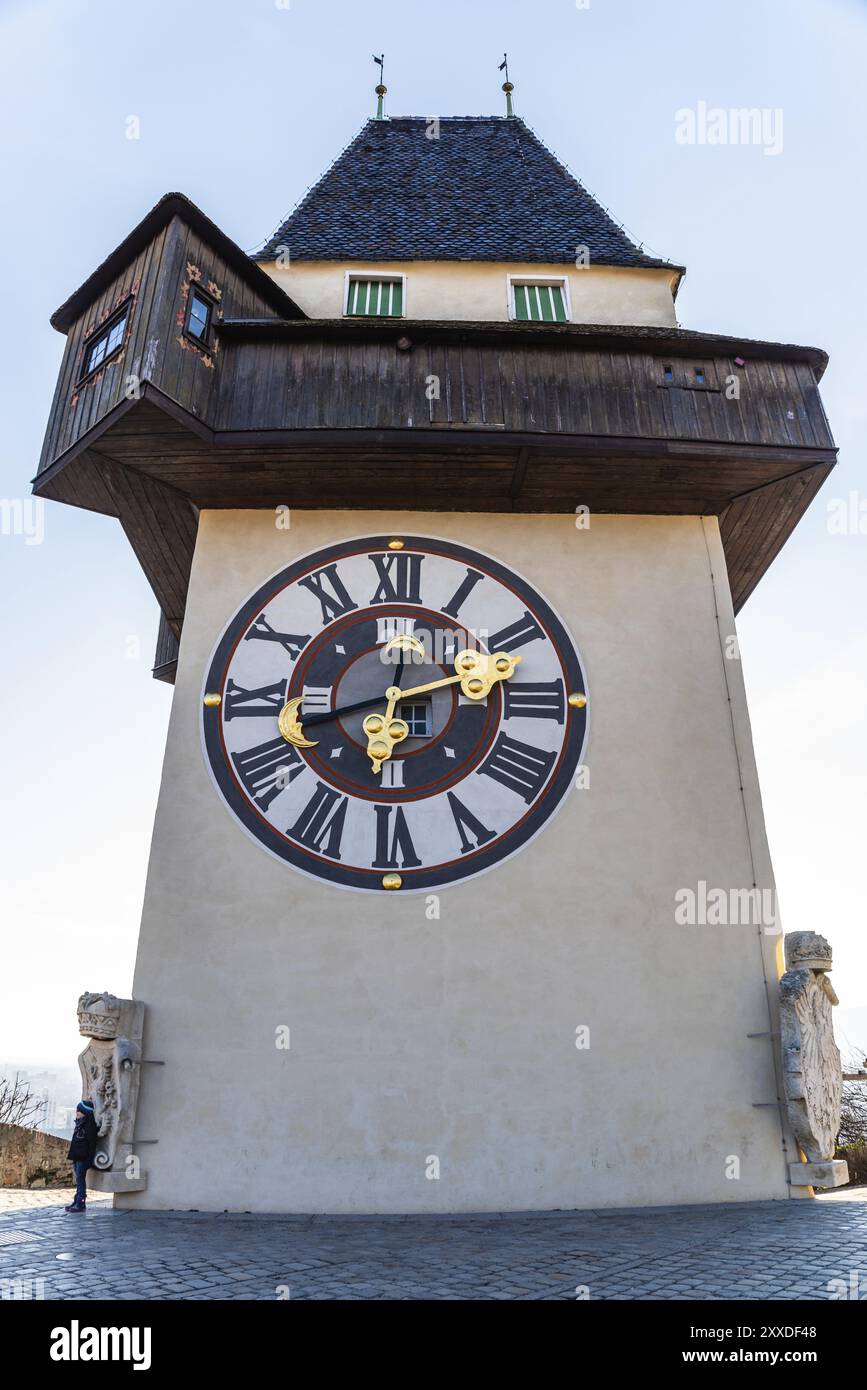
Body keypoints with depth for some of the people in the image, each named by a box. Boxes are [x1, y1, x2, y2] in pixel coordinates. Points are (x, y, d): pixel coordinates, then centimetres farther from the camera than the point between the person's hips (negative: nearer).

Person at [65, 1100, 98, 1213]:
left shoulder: (89, 1124, -13)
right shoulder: (79, 1123, 15)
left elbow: (92, 1143, -15)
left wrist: (89, 1159, -17)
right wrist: (73, 1157, 21)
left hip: (83, 1158, -9)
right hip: (77, 1157, 9)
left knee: (80, 1179, -7)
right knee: (78, 1180, 14)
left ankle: (81, 1204, -2)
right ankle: (77, 1201, 21)